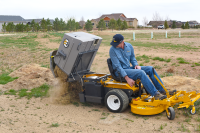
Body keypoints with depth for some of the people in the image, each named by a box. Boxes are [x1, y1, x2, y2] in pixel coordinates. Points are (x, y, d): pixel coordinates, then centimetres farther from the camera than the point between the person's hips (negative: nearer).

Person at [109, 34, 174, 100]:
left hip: (129, 68, 7)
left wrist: (136, 65, -5)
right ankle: (156, 94, -27)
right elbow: (117, 66, -19)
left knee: (150, 69, -8)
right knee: (141, 73, -29)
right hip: (120, 72, -7)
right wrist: (127, 78, -24)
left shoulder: (129, 46, 1)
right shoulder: (112, 50, -16)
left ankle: (162, 90, -5)